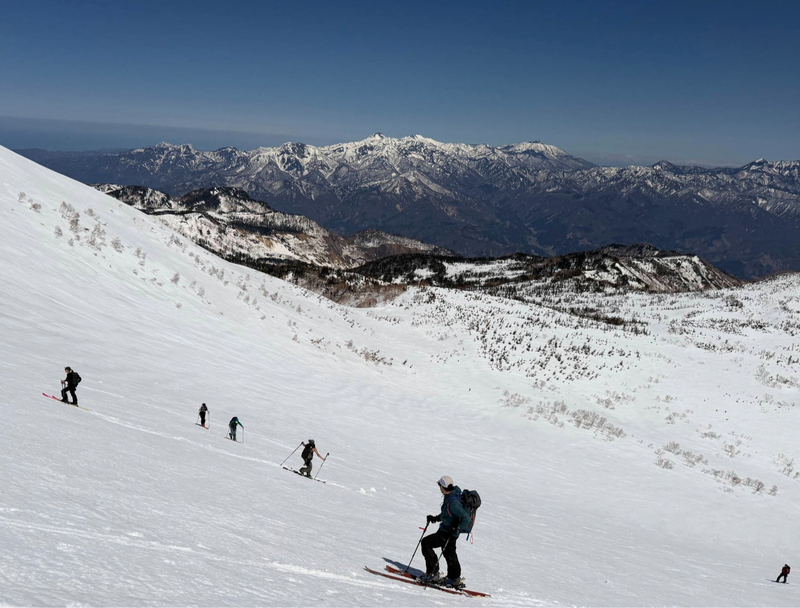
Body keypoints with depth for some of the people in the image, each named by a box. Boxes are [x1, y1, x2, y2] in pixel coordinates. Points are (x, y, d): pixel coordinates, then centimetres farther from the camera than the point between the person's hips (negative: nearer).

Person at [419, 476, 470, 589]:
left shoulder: (454, 502, -27)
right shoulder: (450, 497, 4)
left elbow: (466, 518, -30)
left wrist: (457, 529, -33)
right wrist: (435, 518, 18)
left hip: (449, 532, -10)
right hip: (447, 530, 10)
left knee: (426, 542, -11)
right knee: (449, 553, 21)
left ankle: (433, 573, -8)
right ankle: (455, 580, 35)